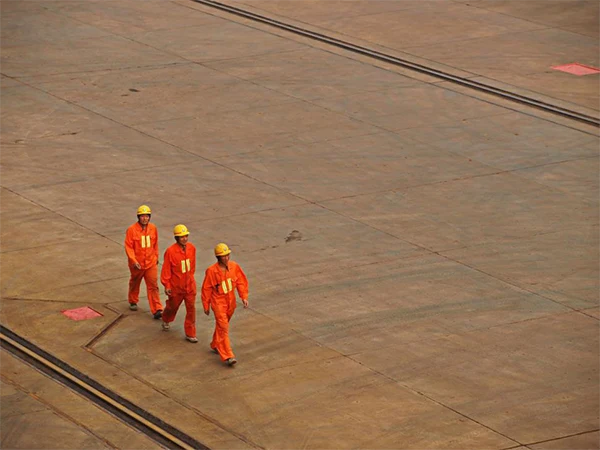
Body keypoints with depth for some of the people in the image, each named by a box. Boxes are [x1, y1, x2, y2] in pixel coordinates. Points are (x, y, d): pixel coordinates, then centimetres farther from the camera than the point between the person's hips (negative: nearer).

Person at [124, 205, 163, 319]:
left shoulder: (153, 228, -4)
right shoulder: (131, 230, -16)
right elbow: (128, 247, -15)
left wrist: (156, 257, 18)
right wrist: (134, 261, -24)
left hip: (151, 263, 2)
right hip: (137, 264, -2)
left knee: (153, 286, -4)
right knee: (135, 283, 21)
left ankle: (157, 310, -6)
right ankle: (133, 302, 45)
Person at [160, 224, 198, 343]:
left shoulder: (192, 248, -7)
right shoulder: (170, 251, -21)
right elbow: (166, 269, -14)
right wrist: (166, 285, -12)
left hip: (190, 285, 3)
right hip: (176, 286, -3)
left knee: (191, 308, 2)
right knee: (173, 306, 19)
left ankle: (190, 334, 11)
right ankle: (166, 321, 51)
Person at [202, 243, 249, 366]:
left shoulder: (234, 267, -7)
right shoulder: (211, 271, -18)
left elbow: (241, 281, 3)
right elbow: (206, 289, -8)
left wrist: (244, 297, -8)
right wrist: (206, 306, -2)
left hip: (230, 302, 5)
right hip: (218, 303, -5)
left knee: (222, 326, 21)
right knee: (223, 328, -11)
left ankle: (215, 345, 44)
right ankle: (228, 356, -13)